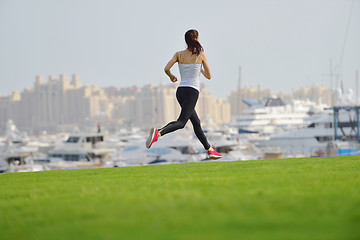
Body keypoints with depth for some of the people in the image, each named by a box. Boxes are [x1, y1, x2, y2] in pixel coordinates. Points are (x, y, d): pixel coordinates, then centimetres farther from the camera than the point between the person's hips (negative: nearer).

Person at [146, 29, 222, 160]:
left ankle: (210, 149, 23)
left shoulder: (179, 54, 7)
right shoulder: (201, 55, -1)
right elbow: (209, 76, 5)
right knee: (181, 122, -17)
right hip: (192, 91, -6)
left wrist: (171, 76, 17)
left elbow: (166, 68, -4)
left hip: (180, 91, 6)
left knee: (196, 122, 16)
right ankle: (158, 133, -41)